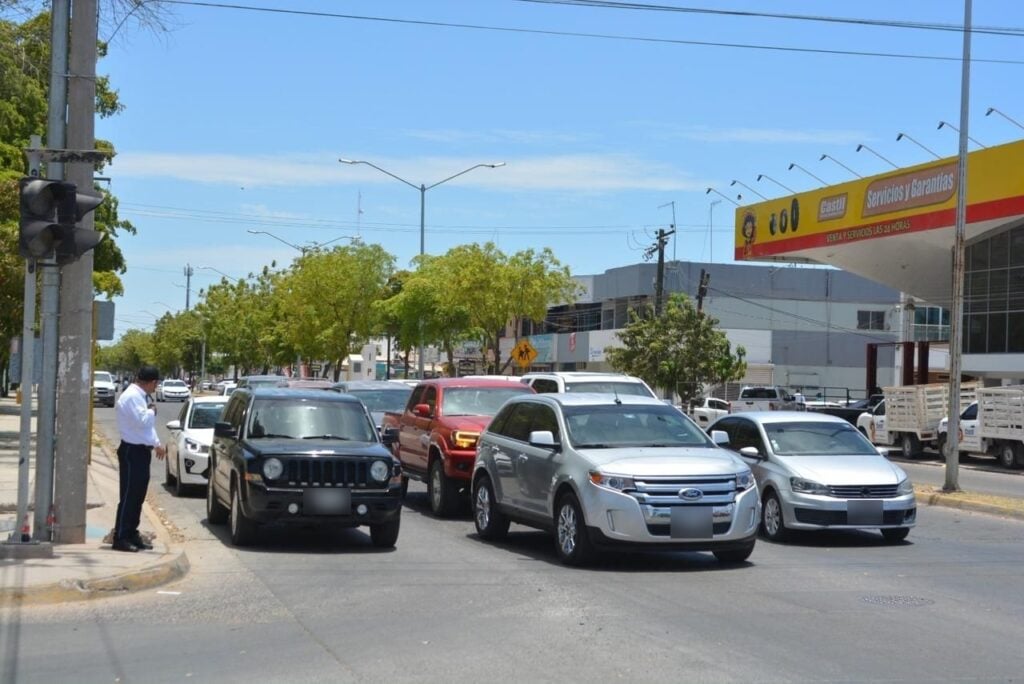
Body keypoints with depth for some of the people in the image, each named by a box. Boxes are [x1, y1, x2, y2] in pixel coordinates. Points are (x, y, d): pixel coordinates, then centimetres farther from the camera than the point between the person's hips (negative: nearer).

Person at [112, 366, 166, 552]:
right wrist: (152, 410, -7)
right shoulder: (131, 397, -16)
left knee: (138, 495, 14)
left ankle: (132, 534, 23)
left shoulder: (143, 396, 13)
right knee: (129, 495, -6)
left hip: (142, 450, 9)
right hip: (132, 451, -9)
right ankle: (120, 538, -1)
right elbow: (141, 420, -25)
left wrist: (157, 442, 8)